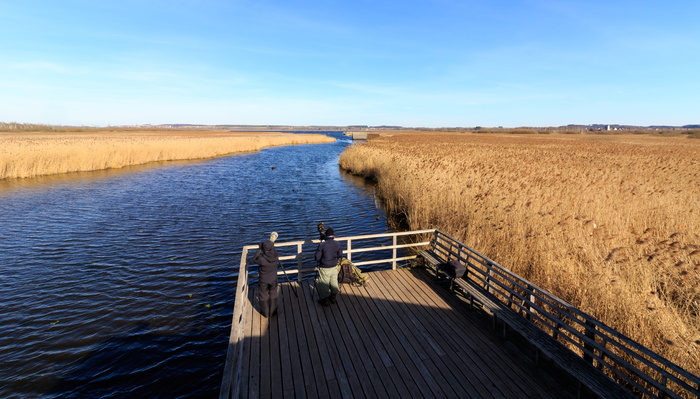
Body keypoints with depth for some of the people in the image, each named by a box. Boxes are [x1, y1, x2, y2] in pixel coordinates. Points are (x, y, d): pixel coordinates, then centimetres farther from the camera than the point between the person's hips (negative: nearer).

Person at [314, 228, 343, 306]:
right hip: (334, 267, 4)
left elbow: (317, 257, -16)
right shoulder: (337, 244, -10)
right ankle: (333, 297, 36)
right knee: (334, 282, 22)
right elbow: (340, 255, 2)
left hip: (324, 268, -4)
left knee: (323, 283, 14)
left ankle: (325, 300, 23)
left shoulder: (322, 245, -21)